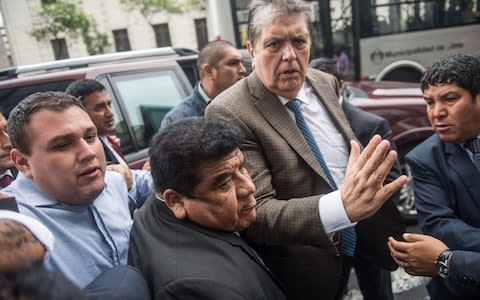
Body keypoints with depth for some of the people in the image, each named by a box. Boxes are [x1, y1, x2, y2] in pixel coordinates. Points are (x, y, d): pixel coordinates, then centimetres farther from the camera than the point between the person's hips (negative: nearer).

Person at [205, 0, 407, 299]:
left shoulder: (326, 83, -2)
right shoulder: (229, 113, -24)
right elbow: (255, 213, -31)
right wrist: (342, 205, -43)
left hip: (352, 248, 7)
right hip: (301, 275, -6)